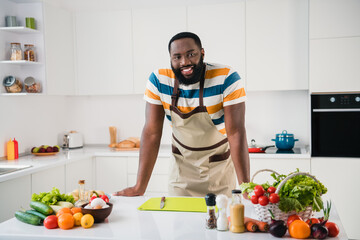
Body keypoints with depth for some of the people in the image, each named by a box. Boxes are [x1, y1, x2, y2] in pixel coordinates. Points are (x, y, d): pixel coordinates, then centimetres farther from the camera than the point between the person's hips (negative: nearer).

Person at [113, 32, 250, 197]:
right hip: (182, 168, 2)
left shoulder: (227, 79, -21)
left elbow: (236, 133, -23)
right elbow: (152, 133, -12)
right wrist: (140, 187, -15)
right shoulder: (159, 80, -13)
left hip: (219, 171, -2)